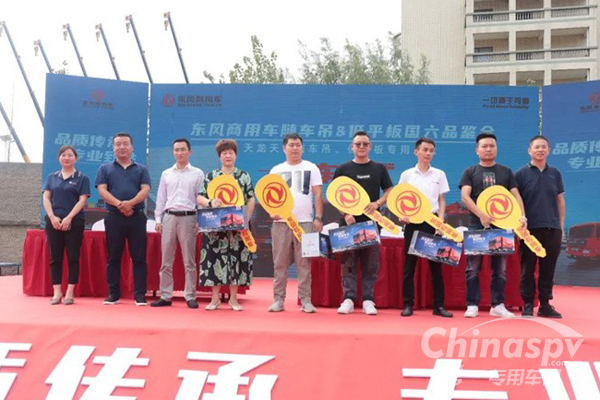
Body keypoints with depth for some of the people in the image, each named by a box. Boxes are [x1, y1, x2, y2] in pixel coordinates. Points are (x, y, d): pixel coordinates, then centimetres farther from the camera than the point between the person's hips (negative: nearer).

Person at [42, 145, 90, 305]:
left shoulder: (82, 178, 4)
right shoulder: (52, 177, 13)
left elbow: (82, 200, -5)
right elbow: (46, 198, 6)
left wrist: (69, 218, -15)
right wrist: (52, 217, -9)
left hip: (74, 222, -3)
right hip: (53, 222, 3)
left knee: (73, 257, -1)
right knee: (55, 257, 3)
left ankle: (70, 292, 3)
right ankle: (57, 292, 8)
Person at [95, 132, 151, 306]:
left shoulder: (141, 169, 13)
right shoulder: (105, 169, 12)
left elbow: (145, 190, -1)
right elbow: (102, 190, -1)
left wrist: (131, 203, -19)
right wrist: (119, 204, -16)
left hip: (137, 217, 0)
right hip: (113, 217, 0)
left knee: (139, 257, -2)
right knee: (113, 257, 4)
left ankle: (140, 294, 2)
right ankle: (113, 294, 11)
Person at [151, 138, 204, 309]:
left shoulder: (197, 174, 5)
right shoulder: (166, 174, 13)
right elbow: (161, 198, 13)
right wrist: (158, 220, 5)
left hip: (188, 218, -3)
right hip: (169, 217, 3)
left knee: (189, 261, 1)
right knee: (166, 261, 5)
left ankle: (190, 297, 7)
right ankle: (165, 296, 11)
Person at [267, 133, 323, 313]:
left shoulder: (311, 168, 8)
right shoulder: (276, 170, 12)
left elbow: (318, 194, 4)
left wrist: (318, 217, -5)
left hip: (305, 222, -2)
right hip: (281, 222, 2)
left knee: (304, 263, -2)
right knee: (280, 263, 3)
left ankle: (305, 300, 3)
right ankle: (278, 299, 8)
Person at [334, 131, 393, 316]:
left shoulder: (379, 169, 10)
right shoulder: (343, 169, 6)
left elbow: (389, 191, 10)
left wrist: (378, 203, -10)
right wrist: (345, 213, -9)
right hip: (349, 222, -1)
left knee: (370, 263, 2)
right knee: (348, 262, 0)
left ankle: (368, 300, 9)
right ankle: (348, 299, 5)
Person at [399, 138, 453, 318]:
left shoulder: (439, 174, 8)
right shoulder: (407, 175, 5)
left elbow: (441, 201, 8)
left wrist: (441, 222, -4)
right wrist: (403, 215, -11)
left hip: (432, 222, 1)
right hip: (413, 222, 0)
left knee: (436, 264, 2)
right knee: (409, 264, 1)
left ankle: (438, 305, 8)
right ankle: (408, 304, 7)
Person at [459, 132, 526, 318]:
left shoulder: (506, 172, 12)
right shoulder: (470, 172, 6)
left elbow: (516, 196, 6)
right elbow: (465, 197, -7)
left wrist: (522, 216, -12)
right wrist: (481, 215, -22)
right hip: (477, 225, -2)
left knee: (500, 268, 5)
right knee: (473, 267, 0)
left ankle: (498, 305, 13)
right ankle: (472, 305, 6)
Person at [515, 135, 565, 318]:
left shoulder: (555, 173, 12)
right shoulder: (521, 174, 1)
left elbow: (560, 200, 16)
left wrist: (561, 225, 11)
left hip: (552, 229, 3)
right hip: (530, 228, -3)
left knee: (548, 269, 6)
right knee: (528, 269, 1)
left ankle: (545, 305, 15)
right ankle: (527, 305, 9)